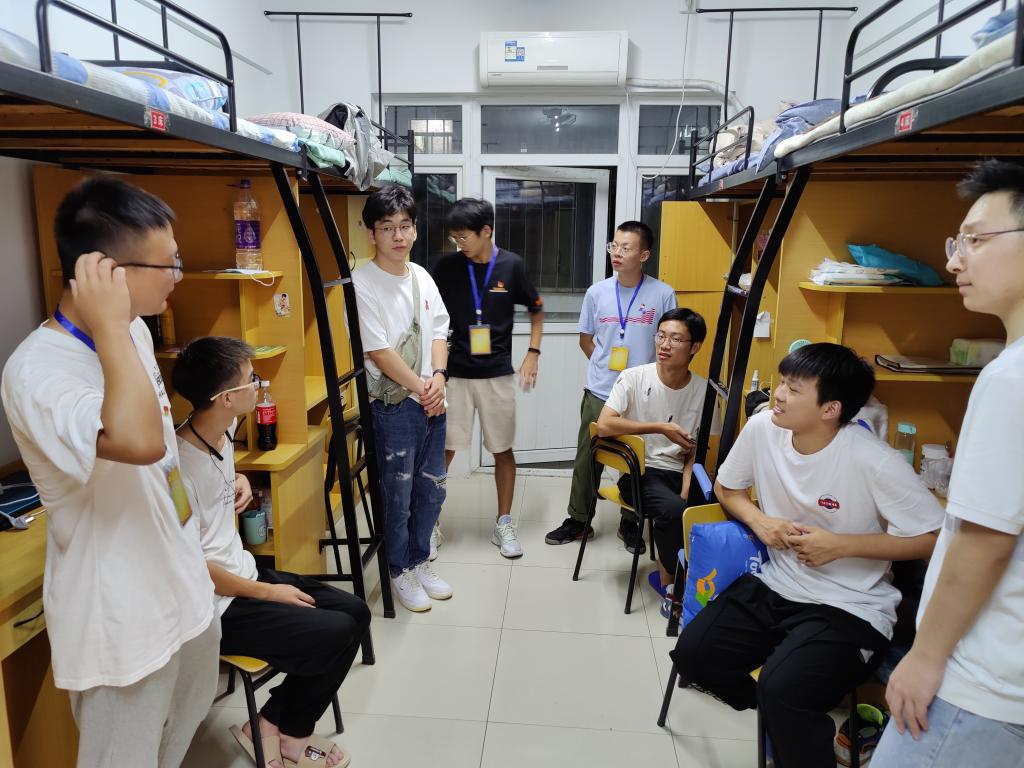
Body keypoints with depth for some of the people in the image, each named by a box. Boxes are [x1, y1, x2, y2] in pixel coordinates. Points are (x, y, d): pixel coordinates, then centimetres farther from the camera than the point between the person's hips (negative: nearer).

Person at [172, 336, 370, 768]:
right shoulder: (181, 465, -26)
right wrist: (267, 592, -14)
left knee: (354, 612, 3)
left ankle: (280, 724, 14)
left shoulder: (223, 431, 0)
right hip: (216, 606, -9)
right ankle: (280, 730, 11)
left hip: (243, 573, 9)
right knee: (337, 635, -16)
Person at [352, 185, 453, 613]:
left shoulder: (422, 277, 8)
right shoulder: (362, 284, -12)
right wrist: (420, 388, -11)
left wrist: (438, 378, -6)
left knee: (433, 487, 15)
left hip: (431, 400, 7)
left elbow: (438, 332, 10)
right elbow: (378, 351, -15)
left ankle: (419, 561, 35)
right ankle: (400, 571, 26)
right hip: (394, 405, -6)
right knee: (398, 494, 6)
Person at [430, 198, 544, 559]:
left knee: (503, 450, 9)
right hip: (454, 374, 0)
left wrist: (533, 353, -3)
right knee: (443, 450, 3)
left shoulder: (512, 265, -4)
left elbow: (536, 310, 9)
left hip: (498, 374, 1)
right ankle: (430, 525, 18)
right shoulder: (447, 267, -4)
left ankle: (503, 524, 24)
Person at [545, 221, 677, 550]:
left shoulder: (663, 294, -7)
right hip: (598, 393, 2)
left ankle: (630, 524, 30)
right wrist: (604, 367, 2)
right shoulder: (597, 292, -1)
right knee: (586, 458, 10)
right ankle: (579, 520, 27)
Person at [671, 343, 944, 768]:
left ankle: (809, 730, 6)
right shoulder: (762, 428, -7)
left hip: (849, 608, -6)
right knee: (692, 652, -5)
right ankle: (784, 717, 20)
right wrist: (758, 520, -10)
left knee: (782, 691, -29)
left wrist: (842, 545, -19)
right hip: (773, 587, 6)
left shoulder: (874, 462, -21)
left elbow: (935, 537, -12)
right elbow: (726, 487, 11)